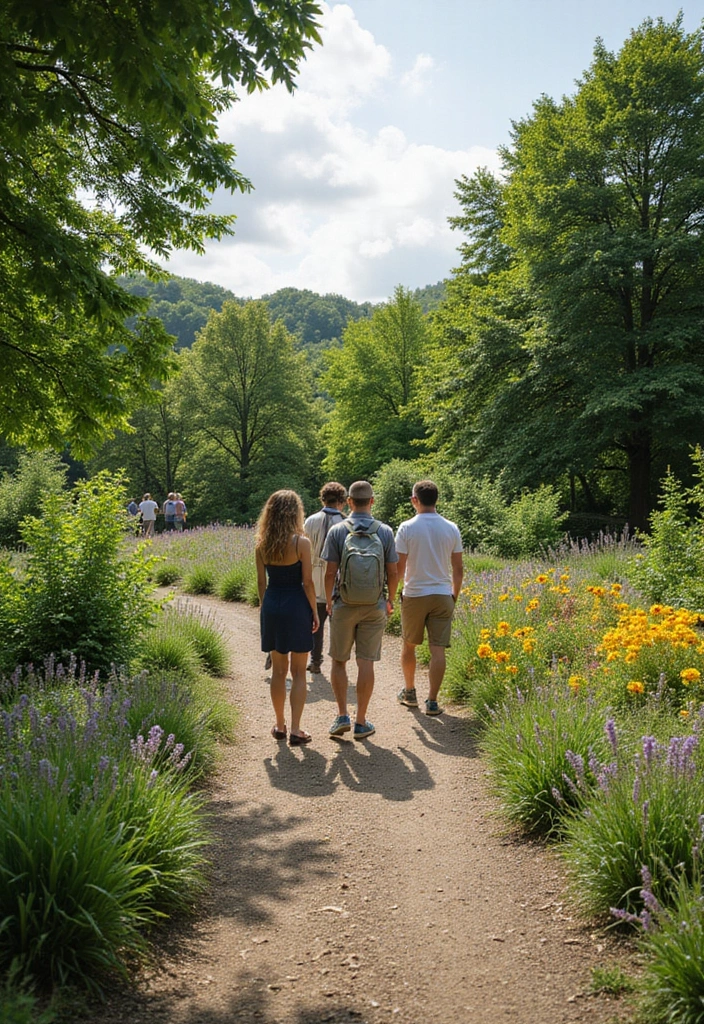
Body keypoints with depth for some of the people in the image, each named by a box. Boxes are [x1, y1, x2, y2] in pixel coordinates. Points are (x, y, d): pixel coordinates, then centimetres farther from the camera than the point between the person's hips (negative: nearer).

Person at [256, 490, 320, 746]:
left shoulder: (261, 544, 1)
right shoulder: (301, 543, -12)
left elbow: (261, 582, 6)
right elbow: (307, 582, -10)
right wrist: (315, 612, 0)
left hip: (272, 606, 4)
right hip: (296, 606, -4)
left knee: (278, 670, 15)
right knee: (298, 672, 5)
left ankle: (279, 725, 24)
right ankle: (295, 730, 4)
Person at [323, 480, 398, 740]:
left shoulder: (337, 531, -7)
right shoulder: (385, 532, -3)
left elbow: (330, 573, -8)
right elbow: (393, 573, -1)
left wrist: (328, 602, 7)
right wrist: (390, 601, 15)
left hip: (343, 606, -1)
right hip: (374, 607, 1)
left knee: (339, 660, 13)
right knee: (366, 663, 5)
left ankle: (342, 716, 8)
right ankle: (361, 722, 11)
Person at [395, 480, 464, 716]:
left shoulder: (407, 528, -8)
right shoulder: (451, 529, 1)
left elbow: (399, 568, -10)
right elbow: (458, 569, 5)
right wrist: (454, 595, 16)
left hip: (414, 595, -2)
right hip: (442, 596, 2)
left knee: (409, 645, 16)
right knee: (438, 650, 2)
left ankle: (409, 693, 28)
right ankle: (432, 701, 2)